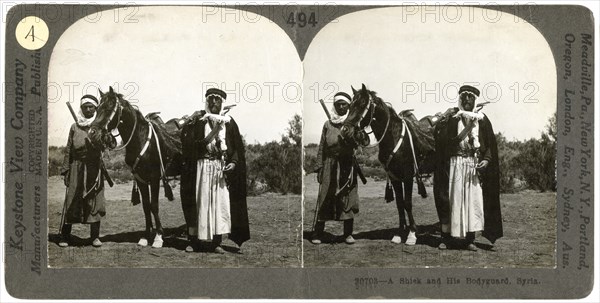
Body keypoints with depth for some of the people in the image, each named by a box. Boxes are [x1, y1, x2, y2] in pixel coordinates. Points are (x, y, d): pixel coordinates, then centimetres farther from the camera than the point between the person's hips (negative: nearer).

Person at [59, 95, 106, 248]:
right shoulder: (75, 127, 7)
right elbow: (68, 150, 8)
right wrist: (65, 170, 4)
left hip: (94, 168, 0)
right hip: (77, 167, 1)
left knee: (94, 200, 1)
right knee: (71, 200, -1)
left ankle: (95, 236, 9)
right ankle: (64, 235, 5)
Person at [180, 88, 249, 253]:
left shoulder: (228, 122, 9)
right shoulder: (198, 119, 4)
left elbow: (237, 147, 7)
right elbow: (187, 142, -2)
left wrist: (233, 162, -8)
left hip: (222, 167, 2)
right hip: (201, 165, -2)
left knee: (220, 202, -1)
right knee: (199, 201, -1)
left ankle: (217, 241, 6)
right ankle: (194, 241, 6)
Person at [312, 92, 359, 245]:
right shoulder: (328, 124, 7)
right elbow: (322, 147, 8)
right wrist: (319, 167, 3)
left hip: (347, 165, 0)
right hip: (330, 165, 0)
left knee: (347, 198, 2)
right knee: (324, 198, -1)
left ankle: (348, 234, 10)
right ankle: (317, 233, 4)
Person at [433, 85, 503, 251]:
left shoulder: (481, 119, 8)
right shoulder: (451, 116, 4)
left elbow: (490, 144, 7)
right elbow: (440, 136, -7)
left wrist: (486, 160, -8)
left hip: (475, 165, 2)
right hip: (454, 163, -2)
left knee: (473, 199, 0)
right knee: (451, 198, -1)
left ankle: (470, 238, 8)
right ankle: (446, 237, 7)